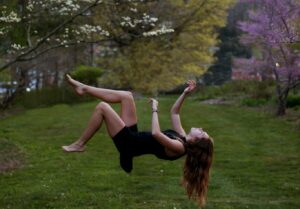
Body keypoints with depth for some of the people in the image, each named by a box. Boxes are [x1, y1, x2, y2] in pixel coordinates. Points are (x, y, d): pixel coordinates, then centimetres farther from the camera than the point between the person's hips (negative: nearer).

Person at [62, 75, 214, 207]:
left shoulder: (179, 147, -23)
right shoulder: (182, 138, 2)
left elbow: (156, 134, -36)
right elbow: (174, 112, 13)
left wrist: (155, 109, -26)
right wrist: (185, 93, 4)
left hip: (128, 144, -9)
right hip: (133, 136, 9)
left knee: (102, 107, -16)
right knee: (126, 96, 6)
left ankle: (80, 144, 2)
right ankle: (84, 88, 14)